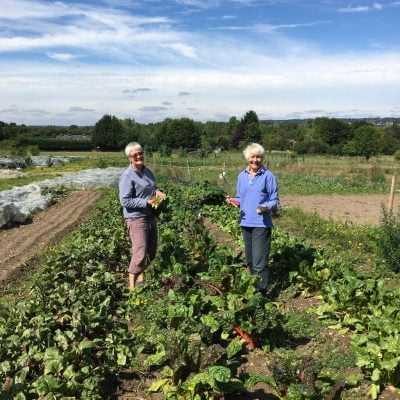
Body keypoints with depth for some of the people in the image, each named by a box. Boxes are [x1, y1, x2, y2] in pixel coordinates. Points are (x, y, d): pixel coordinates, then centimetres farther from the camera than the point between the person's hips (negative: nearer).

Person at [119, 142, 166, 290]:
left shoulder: (147, 171, 8)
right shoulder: (127, 176, -17)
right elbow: (125, 201, -20)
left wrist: (157, 191, -2)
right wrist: (146, 202, -23)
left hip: (150, 216, 8)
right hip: (136, 218, -8)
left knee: (151, 251, 16)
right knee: (140, 253, -10)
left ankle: (141, 276, 37)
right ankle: (132, 286, 4)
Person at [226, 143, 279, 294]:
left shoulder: (268, 176, -5)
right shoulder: (242, 176, 10)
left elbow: (275, 200, -4)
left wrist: (267, 208, -24)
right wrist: (234, 201, -5)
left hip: (261, 223, -6)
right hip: (245, 222, 6)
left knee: (259, 263, -9)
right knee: (249, 260, 17)